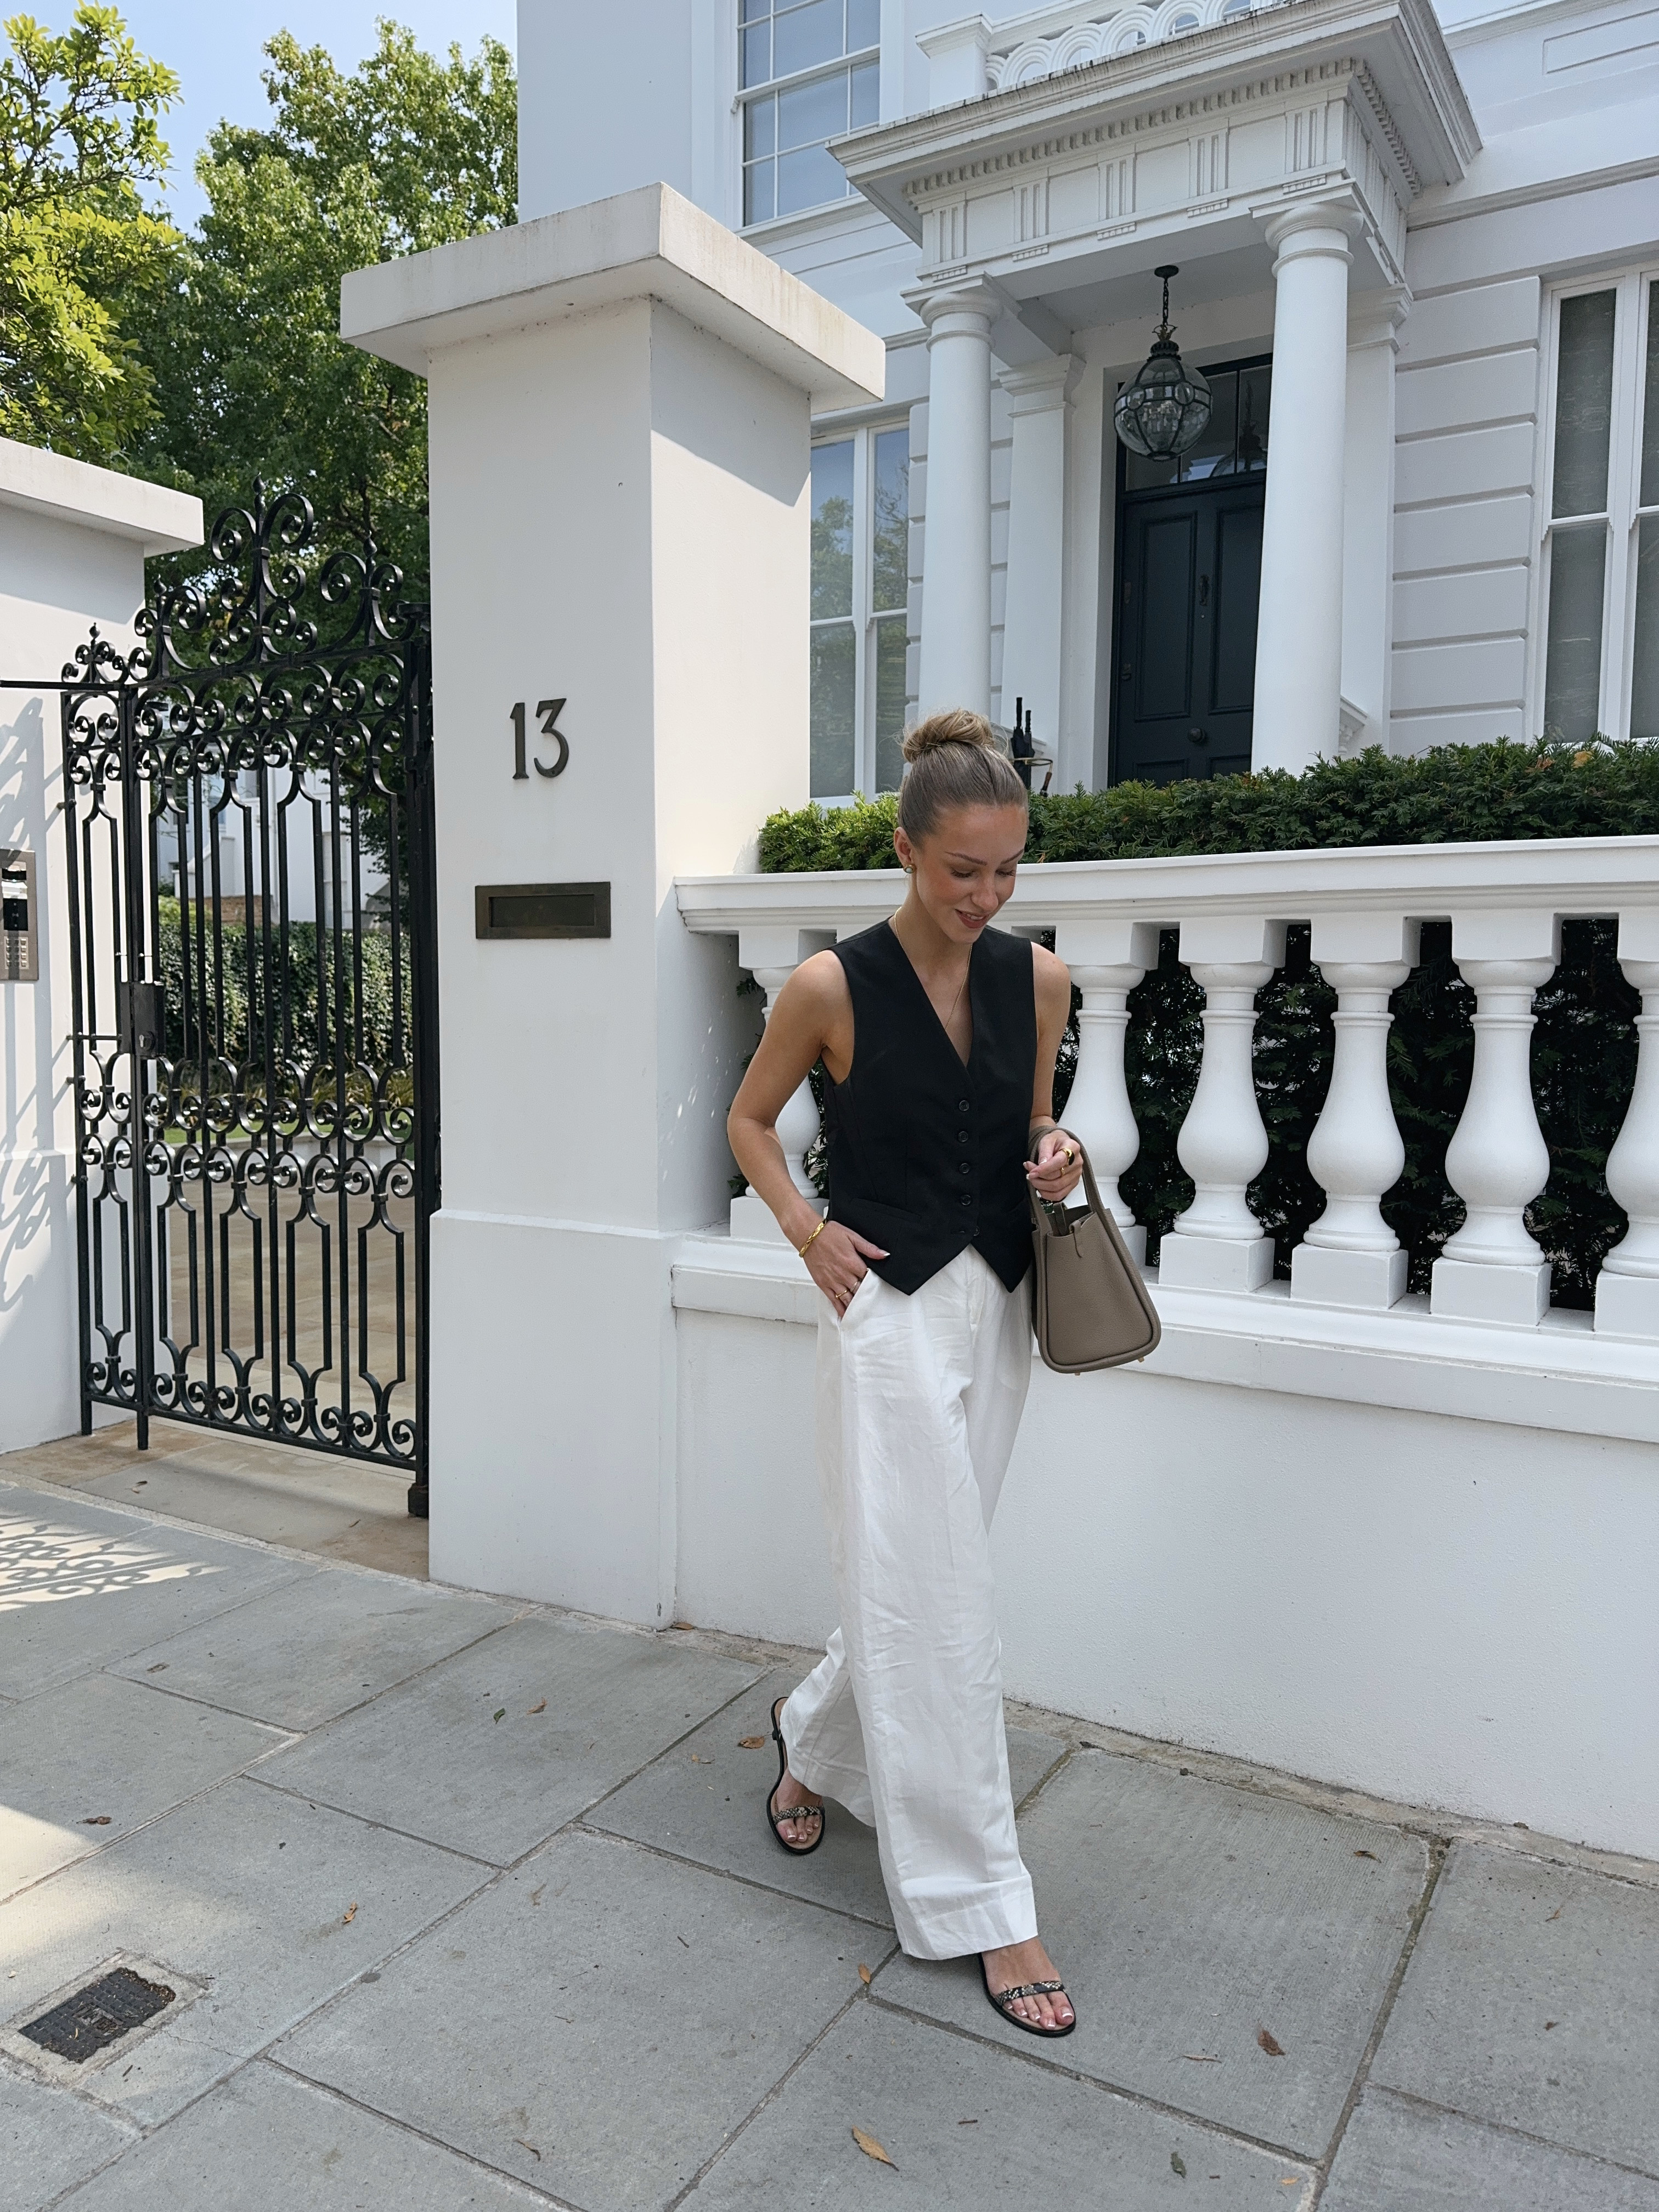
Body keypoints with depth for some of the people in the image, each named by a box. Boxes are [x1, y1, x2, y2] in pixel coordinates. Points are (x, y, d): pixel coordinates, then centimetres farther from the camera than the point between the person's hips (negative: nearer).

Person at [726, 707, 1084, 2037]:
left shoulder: (1037, 978, 2)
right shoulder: (834, 986, -10)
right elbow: (751, 1119, 4)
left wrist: (1055, 1157, -7)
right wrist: (805, 1229, -10)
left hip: (998, 1303, 5)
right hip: (890, 1306, -5)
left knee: (916, 1577, 18)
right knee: (936, 1604, -1)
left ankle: (816, 1739, 46)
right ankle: (978, 1904, 14)